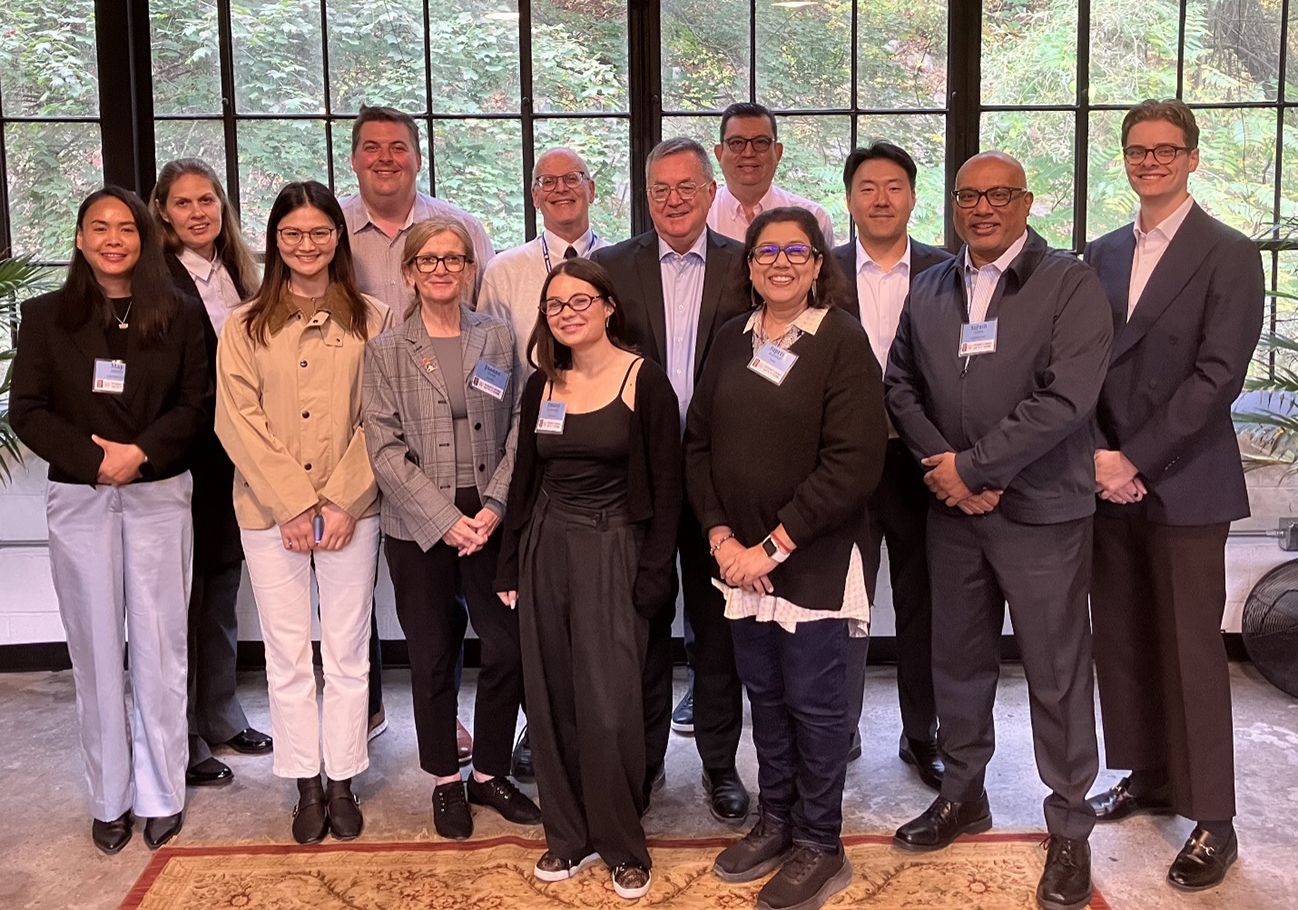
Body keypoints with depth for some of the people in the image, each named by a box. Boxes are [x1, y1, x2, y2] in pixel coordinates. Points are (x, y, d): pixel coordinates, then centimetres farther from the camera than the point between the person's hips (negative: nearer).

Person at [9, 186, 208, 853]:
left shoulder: (178, 316, 4)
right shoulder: (46, 315, 4)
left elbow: (197, 403, 1)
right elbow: (25, 409, 0)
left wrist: (140, 452, -14)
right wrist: (94, 460, -12)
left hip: (159, 496, 0)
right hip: (79, 500, 1)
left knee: (159, 647, 3)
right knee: (96, 649, 5)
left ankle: (160, 795, 15)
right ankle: (109, 798, 17)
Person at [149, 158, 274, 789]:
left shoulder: (239, 276, 10)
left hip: (234, 462, 7)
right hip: (184, 462, -7)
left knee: (222, 594, 17)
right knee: (184, 600, 2)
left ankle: (221, 718, 31)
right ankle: (183, 743, 14)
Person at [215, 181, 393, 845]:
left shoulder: (371, 321, 3)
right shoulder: (246, 327, 4)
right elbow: (238, 422, -3)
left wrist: (340, 502, -10)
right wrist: (295, 504, -11)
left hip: (351, 511, 0)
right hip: (269, 513, 0)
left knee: (347, 652, 7)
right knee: (288, 654, 7)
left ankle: (343, 783, 20)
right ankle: (306, 784, 20)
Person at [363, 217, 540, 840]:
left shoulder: (498, 339, 6)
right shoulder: (386, 351, 2)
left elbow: (516, 432, 3)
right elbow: (386, 449, -5)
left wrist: (494, 507, -9)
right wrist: (446, 520, -12)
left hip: (489, 523, 1)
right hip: (419, 529, -1)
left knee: (509, 649, 0)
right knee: (433, 658, 8)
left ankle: (490, 773, 20)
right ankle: (446, 782, 25)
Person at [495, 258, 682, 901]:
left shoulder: (644, 382, -7)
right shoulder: (541, 385, 8)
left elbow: (665, 488, -6)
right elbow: (524, 479, 14)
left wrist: (653, 576, -11)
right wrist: (510, 568, 10)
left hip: (613, 552, -5)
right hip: (545, 550, 5)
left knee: (609, 709, -4)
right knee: (552, 702, 9)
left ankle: (623, 845, 16)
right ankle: (568, 835, 26)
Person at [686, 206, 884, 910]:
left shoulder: (842, 343, -8)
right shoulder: (731, 341, 9)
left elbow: (853, 463, -16)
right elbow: (699, 443, 10)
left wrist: (773, 545, -16)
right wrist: (721, 535, -4)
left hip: (814, 561, -5)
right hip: (739, 556, 5)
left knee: (814, 702, 4)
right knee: (763, 693, 14)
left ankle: (819, 846, 20)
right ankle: (776, 821, 31)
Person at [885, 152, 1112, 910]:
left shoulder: (1070, 284, -7)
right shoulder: (929, 290, 10)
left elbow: (1066, 399, -17)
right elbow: (901, 385, 8)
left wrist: (972, 466, -15)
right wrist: (940, 466, -7)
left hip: (1041, 511, -5)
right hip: (951, 509, 5)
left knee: (1057, 672, 4)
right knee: (958, 660, 15)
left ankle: (1070, 827, 20)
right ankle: (962, 795, 34)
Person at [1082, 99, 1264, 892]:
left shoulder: (1229, 255, -5)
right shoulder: (1102, 255, 12)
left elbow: (1217, 374, -13)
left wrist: (1135, 460, -17)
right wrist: (1098, 455, -6)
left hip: (1185, 485, -5)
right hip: (1110, 481, 5)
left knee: (1191, 651, 0)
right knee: (1123, 641, 12)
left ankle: (1212, 819, 12)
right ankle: (1148, 776, 28)